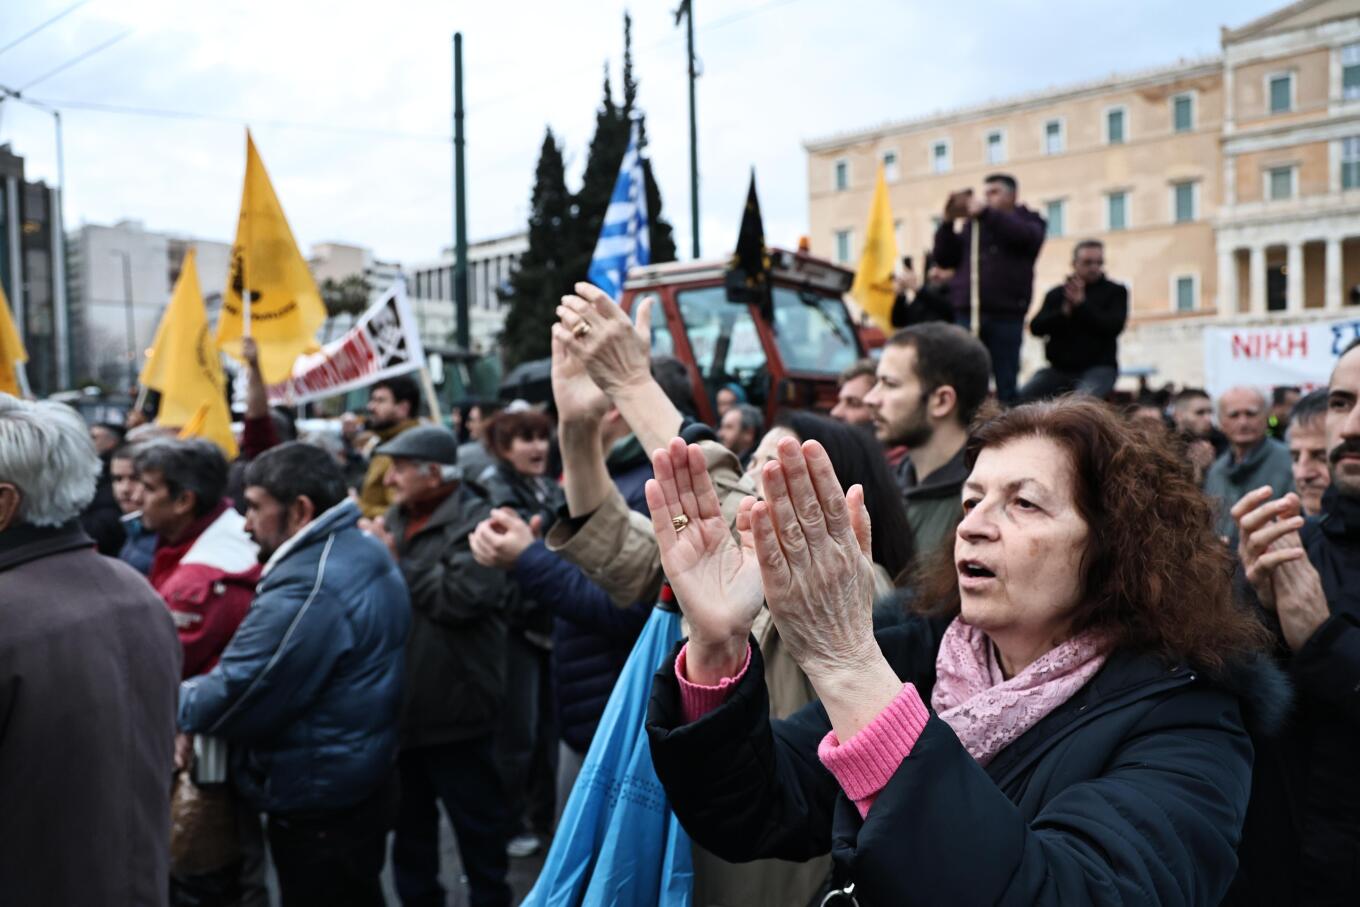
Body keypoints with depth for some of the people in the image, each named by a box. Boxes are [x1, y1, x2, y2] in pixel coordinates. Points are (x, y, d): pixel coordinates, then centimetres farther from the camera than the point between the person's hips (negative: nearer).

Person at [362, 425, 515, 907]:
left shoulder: (475, 521, -13)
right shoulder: (395, 519, 11)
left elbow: (464, 596, -26)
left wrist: (395, 561, -16)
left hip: (454, 708, -7)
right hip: (401, 705, 7)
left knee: (477, 821, 8)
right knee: (409, 822, 21)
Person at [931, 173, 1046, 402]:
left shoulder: (1028, 220, 13)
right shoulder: (972, 224, 20)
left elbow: (1025, 235, -11)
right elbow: (944, 259, 13)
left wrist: (986, 213, -14)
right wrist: (947, 223, 1)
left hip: (1006, 315, -2)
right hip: (967, 313, 3)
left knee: (1006, 383, -2)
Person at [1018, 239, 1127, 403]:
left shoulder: (1115, 291, 7)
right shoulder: (1056, 294, 13)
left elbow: (1114, 326, -9)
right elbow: (1036, 328, 2)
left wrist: (1082, 303, -12)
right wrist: (1064, 311, -13)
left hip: (1099, 368, -3)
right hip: (1059, 369, 3)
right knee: (1020, 396, -23)